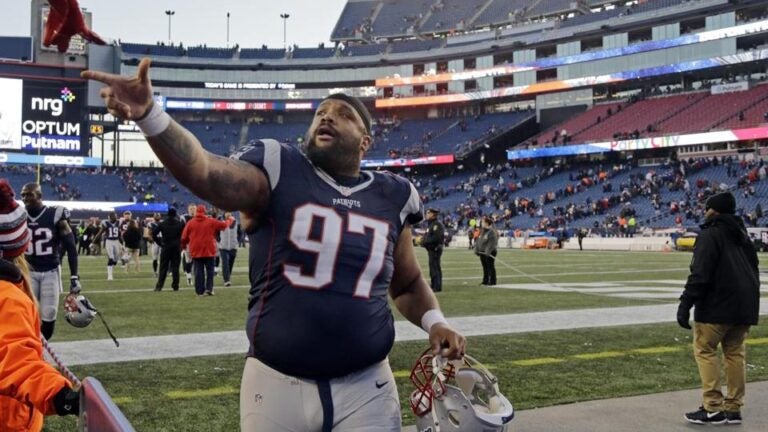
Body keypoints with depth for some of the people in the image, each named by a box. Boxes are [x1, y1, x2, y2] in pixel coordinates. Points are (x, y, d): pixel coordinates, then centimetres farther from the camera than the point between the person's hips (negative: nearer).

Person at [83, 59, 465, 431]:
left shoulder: (390, 199, 6)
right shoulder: (278, 174, -4)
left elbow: (407, 283, 21)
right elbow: (203, 172, -24)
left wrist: (434, 321, 1)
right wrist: (148, 115, -40)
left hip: (365, 389, 2)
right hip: (277, 384, -1)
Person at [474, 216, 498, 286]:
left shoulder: (492, 232, -16)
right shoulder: (482, 231, 12)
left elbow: (492, 243, -22)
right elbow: (478, 241, 17)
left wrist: (488, 251, -27)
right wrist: (476, 249, 8)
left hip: (490, 253, -8)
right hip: (482, 252, 8)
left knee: (490, 267, -3)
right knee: (485, 267, 14)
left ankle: (492, 282, 2)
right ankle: (485, 281, 21)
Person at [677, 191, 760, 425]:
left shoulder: (710, 235, -9)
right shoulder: (742, 235, 18)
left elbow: (699, 275, -19)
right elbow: (753, 271, 22)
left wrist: (685, 305, -19)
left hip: (717, 305, -8)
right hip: (745, 306, 8)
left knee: (704, 350, -1)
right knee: (735, 352, 12)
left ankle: (713, 407, -6)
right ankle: (733, 408, 12)